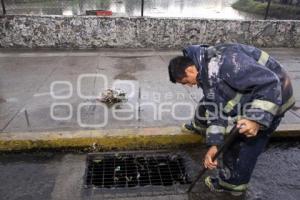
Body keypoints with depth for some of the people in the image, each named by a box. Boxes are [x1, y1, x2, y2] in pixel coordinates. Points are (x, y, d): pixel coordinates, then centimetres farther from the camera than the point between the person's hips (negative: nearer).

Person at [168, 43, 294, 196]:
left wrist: (257, 119, -39)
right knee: (207, 103, 20)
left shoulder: (223, 61, -33)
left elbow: (269, 83, -34)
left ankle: (233, 184, 25)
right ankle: (199, 126, 49)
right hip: (249, 95, 9)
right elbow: (216, 108, -3)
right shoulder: (204, 71, -2)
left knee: (244, 144, 2)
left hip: (273, 97, -9)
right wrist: (214, 144, -9)